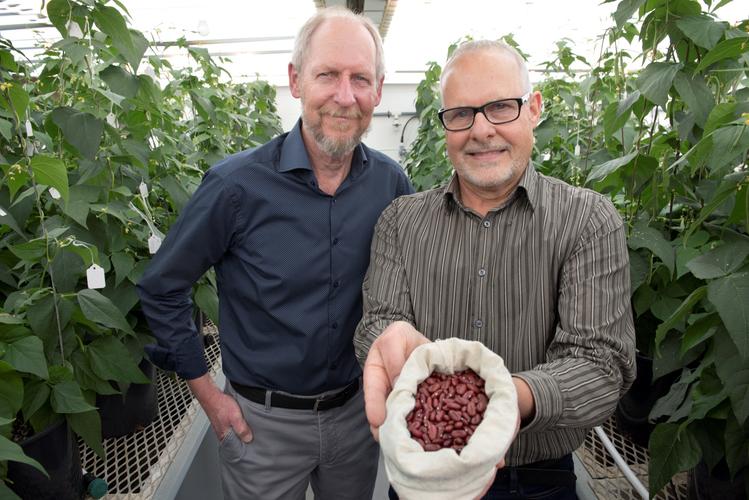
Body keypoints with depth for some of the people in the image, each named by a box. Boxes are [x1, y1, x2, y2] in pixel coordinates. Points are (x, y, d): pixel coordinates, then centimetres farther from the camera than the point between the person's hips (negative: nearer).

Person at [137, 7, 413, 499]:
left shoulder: (392, 183, -8)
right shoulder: (238, 185, -19)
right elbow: (162, 288, -8)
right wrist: (207, 393, -6)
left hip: (356, 411, 4)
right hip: (262, 422, -3)